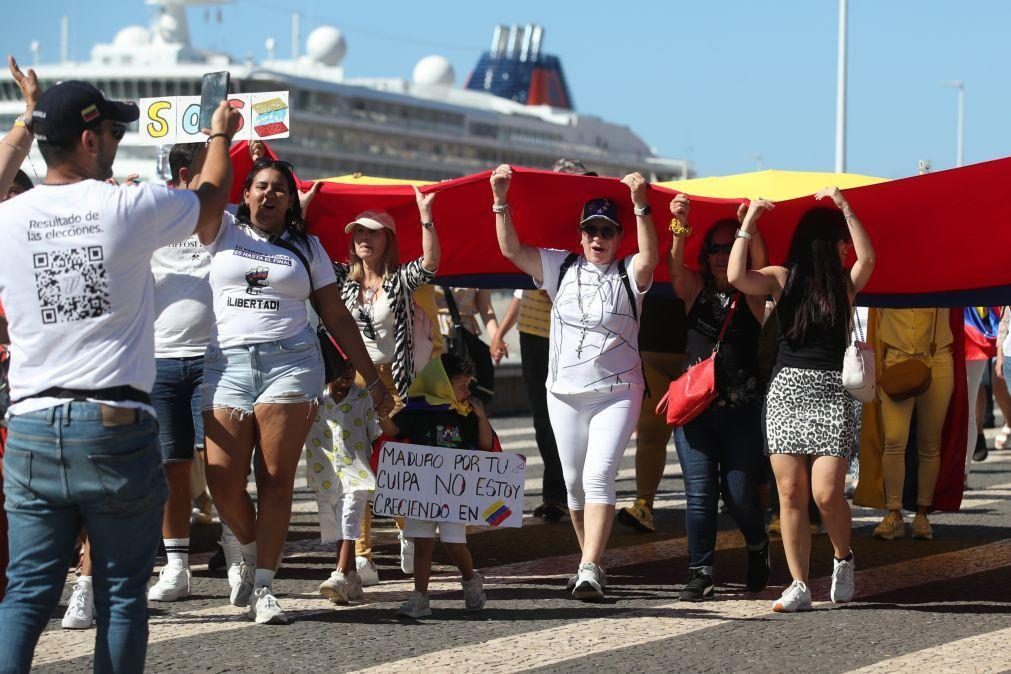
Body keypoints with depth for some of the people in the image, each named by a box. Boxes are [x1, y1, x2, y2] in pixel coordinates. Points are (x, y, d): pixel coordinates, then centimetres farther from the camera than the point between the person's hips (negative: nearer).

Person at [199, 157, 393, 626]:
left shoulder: (306, 247, 15)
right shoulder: (224, 233, 14)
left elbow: (336, 317, 15)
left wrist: (373, 379, 12)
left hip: (290, 363, 0)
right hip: (227, 364, 0)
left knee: (276, 480, -6)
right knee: (223, 483, -8)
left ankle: (263, 586, -1)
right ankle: (251, 552, 22)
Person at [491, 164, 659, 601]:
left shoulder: (628, 275, -3)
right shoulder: (561, 268, 6)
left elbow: (649, 257, -25)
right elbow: (511, 249, 1)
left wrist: (641, 206, -35)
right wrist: (500, 201, -10)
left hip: (617, 392, -4)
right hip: (565, 392, 4)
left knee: (599, 476, -17)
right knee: (574, 481, 9)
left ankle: (590, 570, -23)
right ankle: (590, 561, 23)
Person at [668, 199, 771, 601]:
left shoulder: (751, 295, 5)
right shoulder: (695, 290, 8)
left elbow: (758, 266, -14)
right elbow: (675, 268, -10)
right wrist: (679, 226, -26)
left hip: (741, 410, -1)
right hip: (694, 407, 1)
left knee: (739, 495, -1)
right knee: (699, 493, -4)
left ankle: (757, 546, 29)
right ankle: (700, 573, 3)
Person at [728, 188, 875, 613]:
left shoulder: (845, 283, 9)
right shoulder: (782, 279, 7)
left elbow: (868, 258, -12)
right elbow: (736, 277, -9)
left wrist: (844, 208, -15)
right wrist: (749, 222, -8)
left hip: (831, 394, -1)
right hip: (786, 390, 1)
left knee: (826, 493, -11)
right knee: (791, 493, -2)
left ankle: (843, 559, 17)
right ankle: (799, 586, 2)